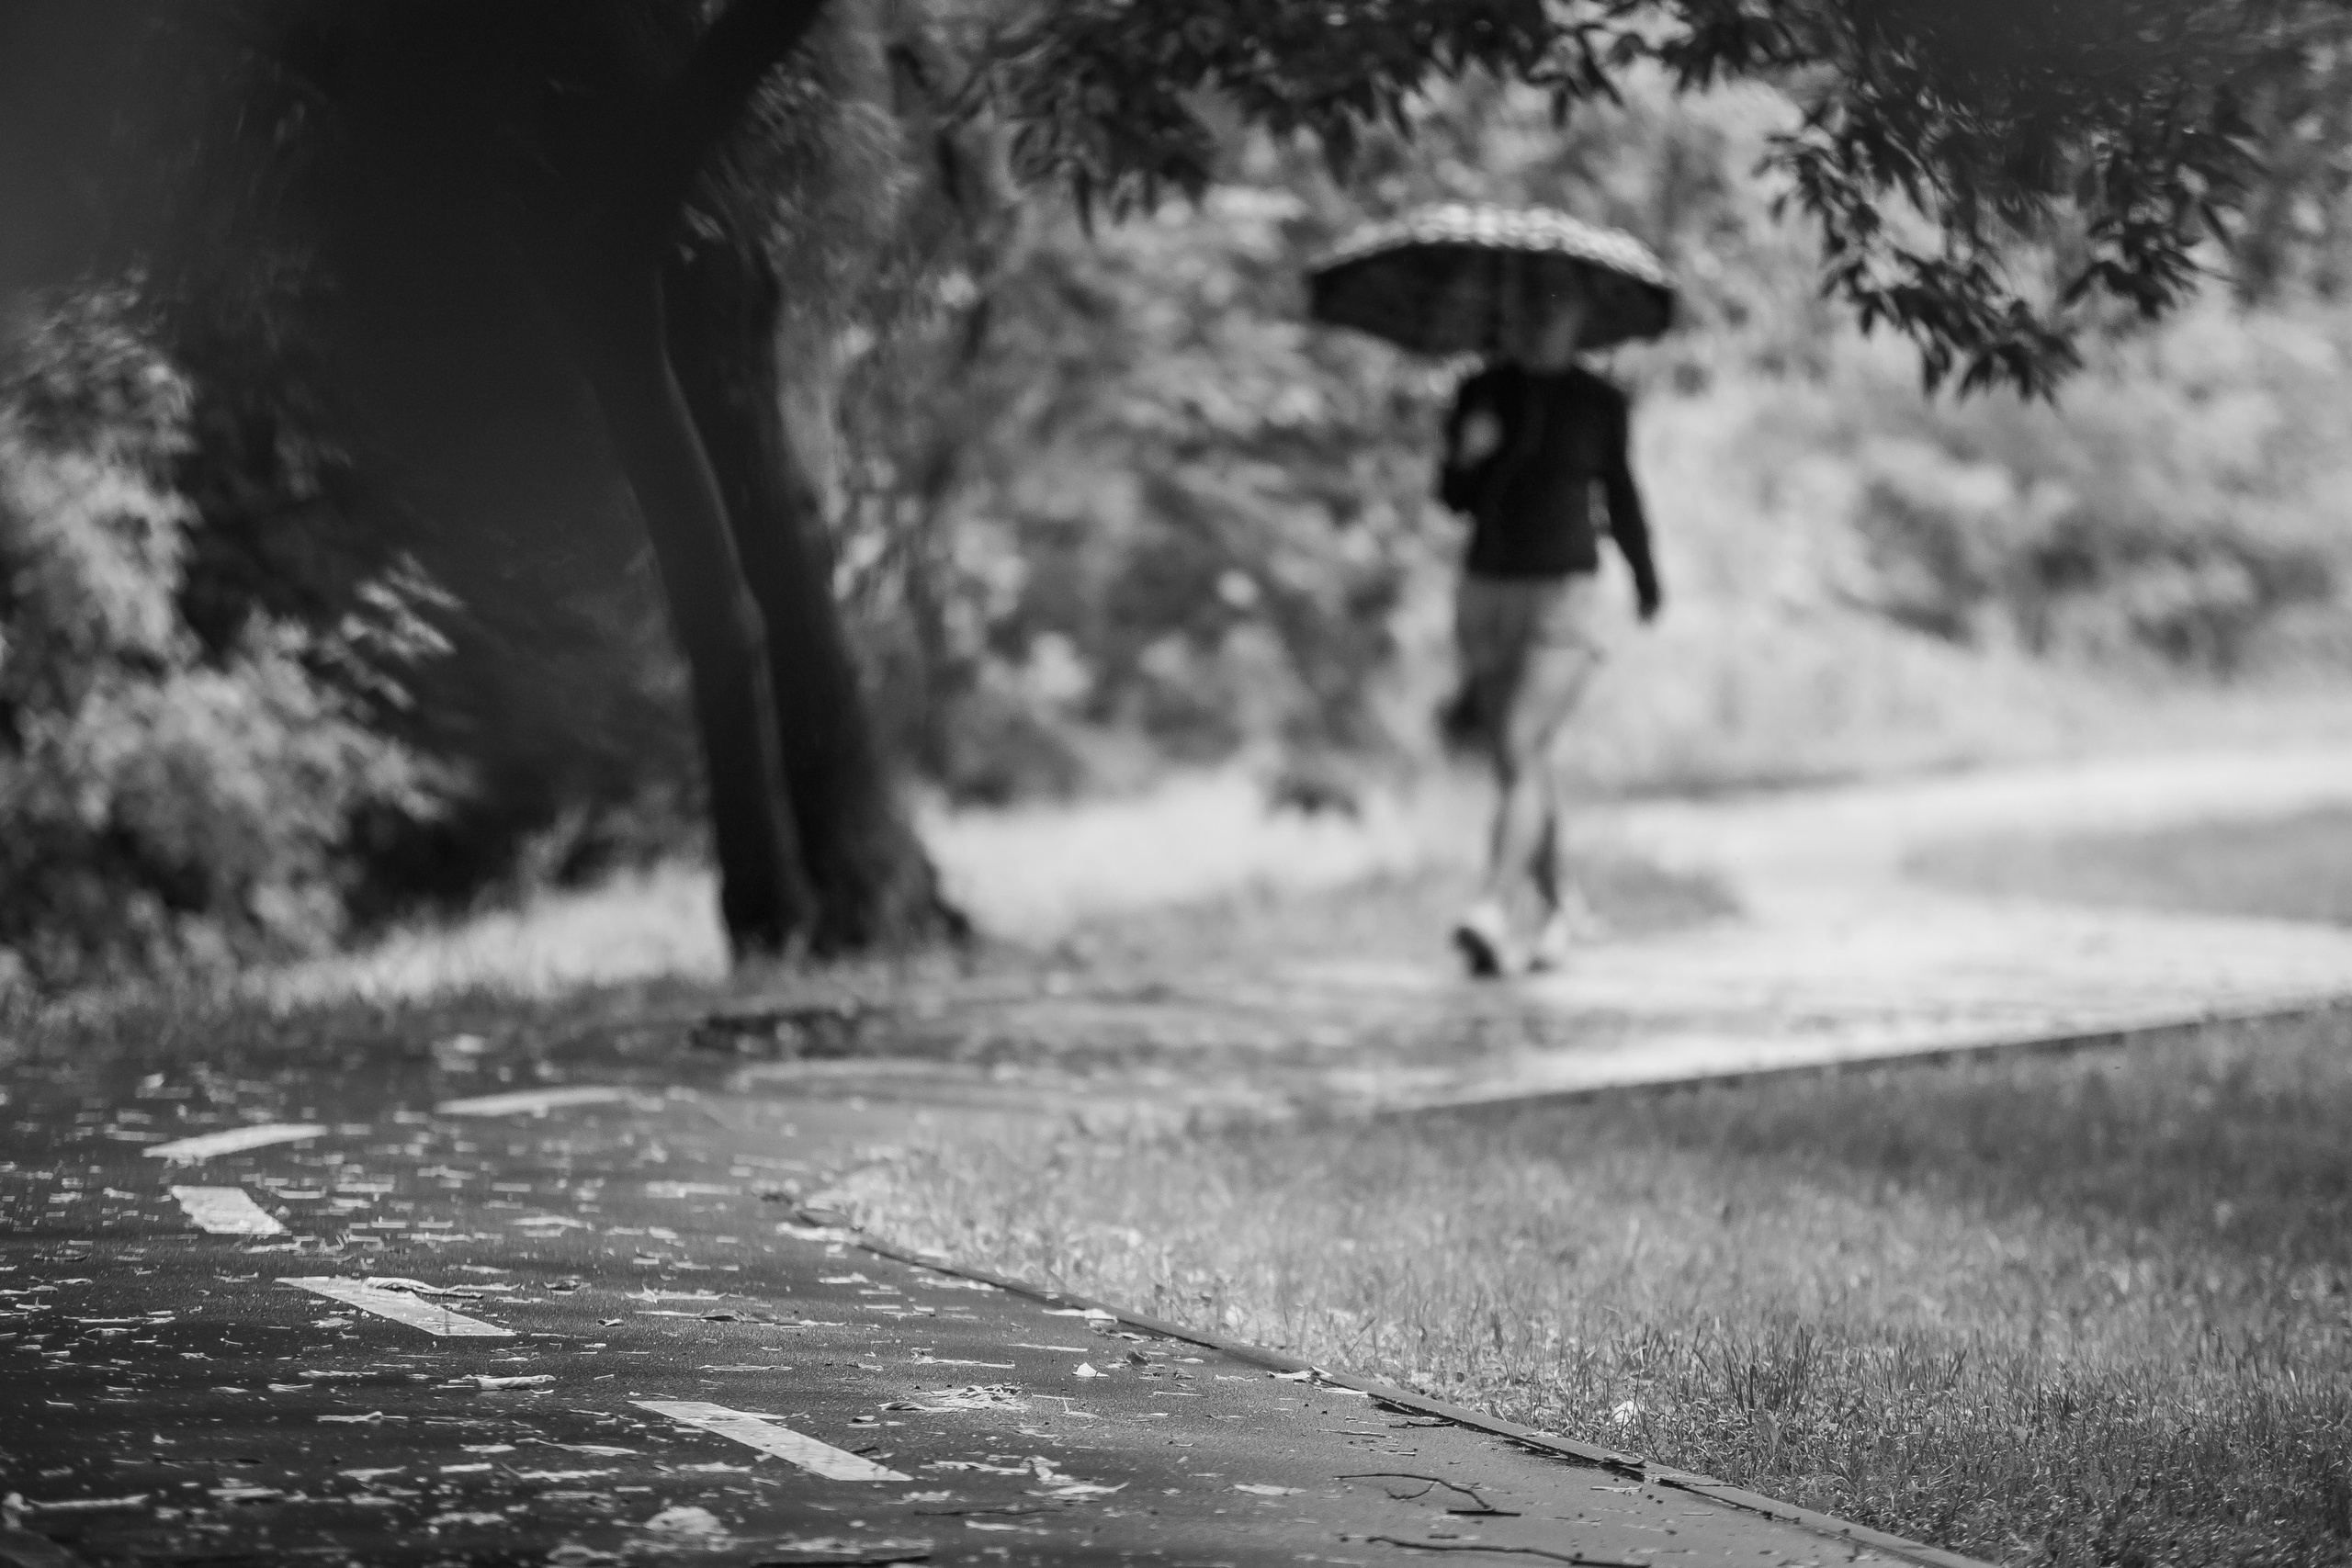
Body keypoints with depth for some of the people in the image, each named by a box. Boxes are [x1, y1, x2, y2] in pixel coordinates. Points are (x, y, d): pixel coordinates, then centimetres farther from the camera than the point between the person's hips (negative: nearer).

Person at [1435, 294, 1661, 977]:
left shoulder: (1599, 403, -2)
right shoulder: (1481, 393, 3)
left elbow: (1620, 494, 12)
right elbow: (1454, 497, 5)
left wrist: (1646, 579, 25)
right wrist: (1466, 457, -17)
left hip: (1565, 594, -3)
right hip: (1488, 589, 4)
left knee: (1521, 754, -18)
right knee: (1520, 765, 11)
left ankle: (1492, 914, -27)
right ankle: (1559, 906, 27)